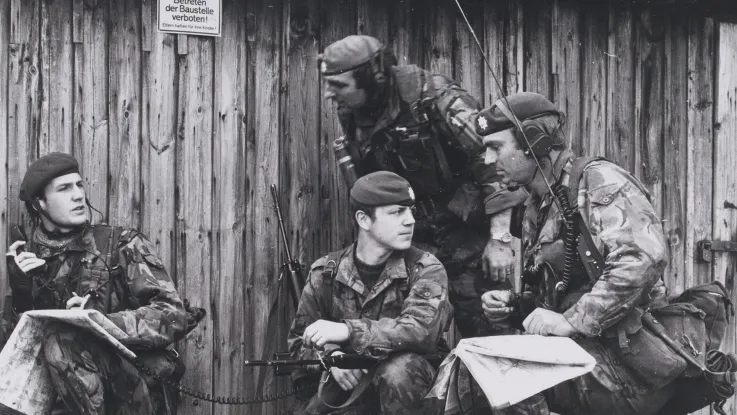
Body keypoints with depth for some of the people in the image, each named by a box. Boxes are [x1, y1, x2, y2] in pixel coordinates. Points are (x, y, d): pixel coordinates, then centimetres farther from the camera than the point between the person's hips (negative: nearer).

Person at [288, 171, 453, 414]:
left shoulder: (425, 269, -7)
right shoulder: (326, 273, 1)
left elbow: (423, 329, -25)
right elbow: (300, 343, 4)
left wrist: (348, 331, -32)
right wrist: (331, 357, -19)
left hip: (405, 387, -2)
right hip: (345, 384, 2)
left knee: (397, 369, -34)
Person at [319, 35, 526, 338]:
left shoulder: (434, 99, -22)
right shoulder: (353, 116, -1)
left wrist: (500, 239, -20)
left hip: (468, 231, -6)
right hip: (415, 240, 6)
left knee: (482, 332, -2)